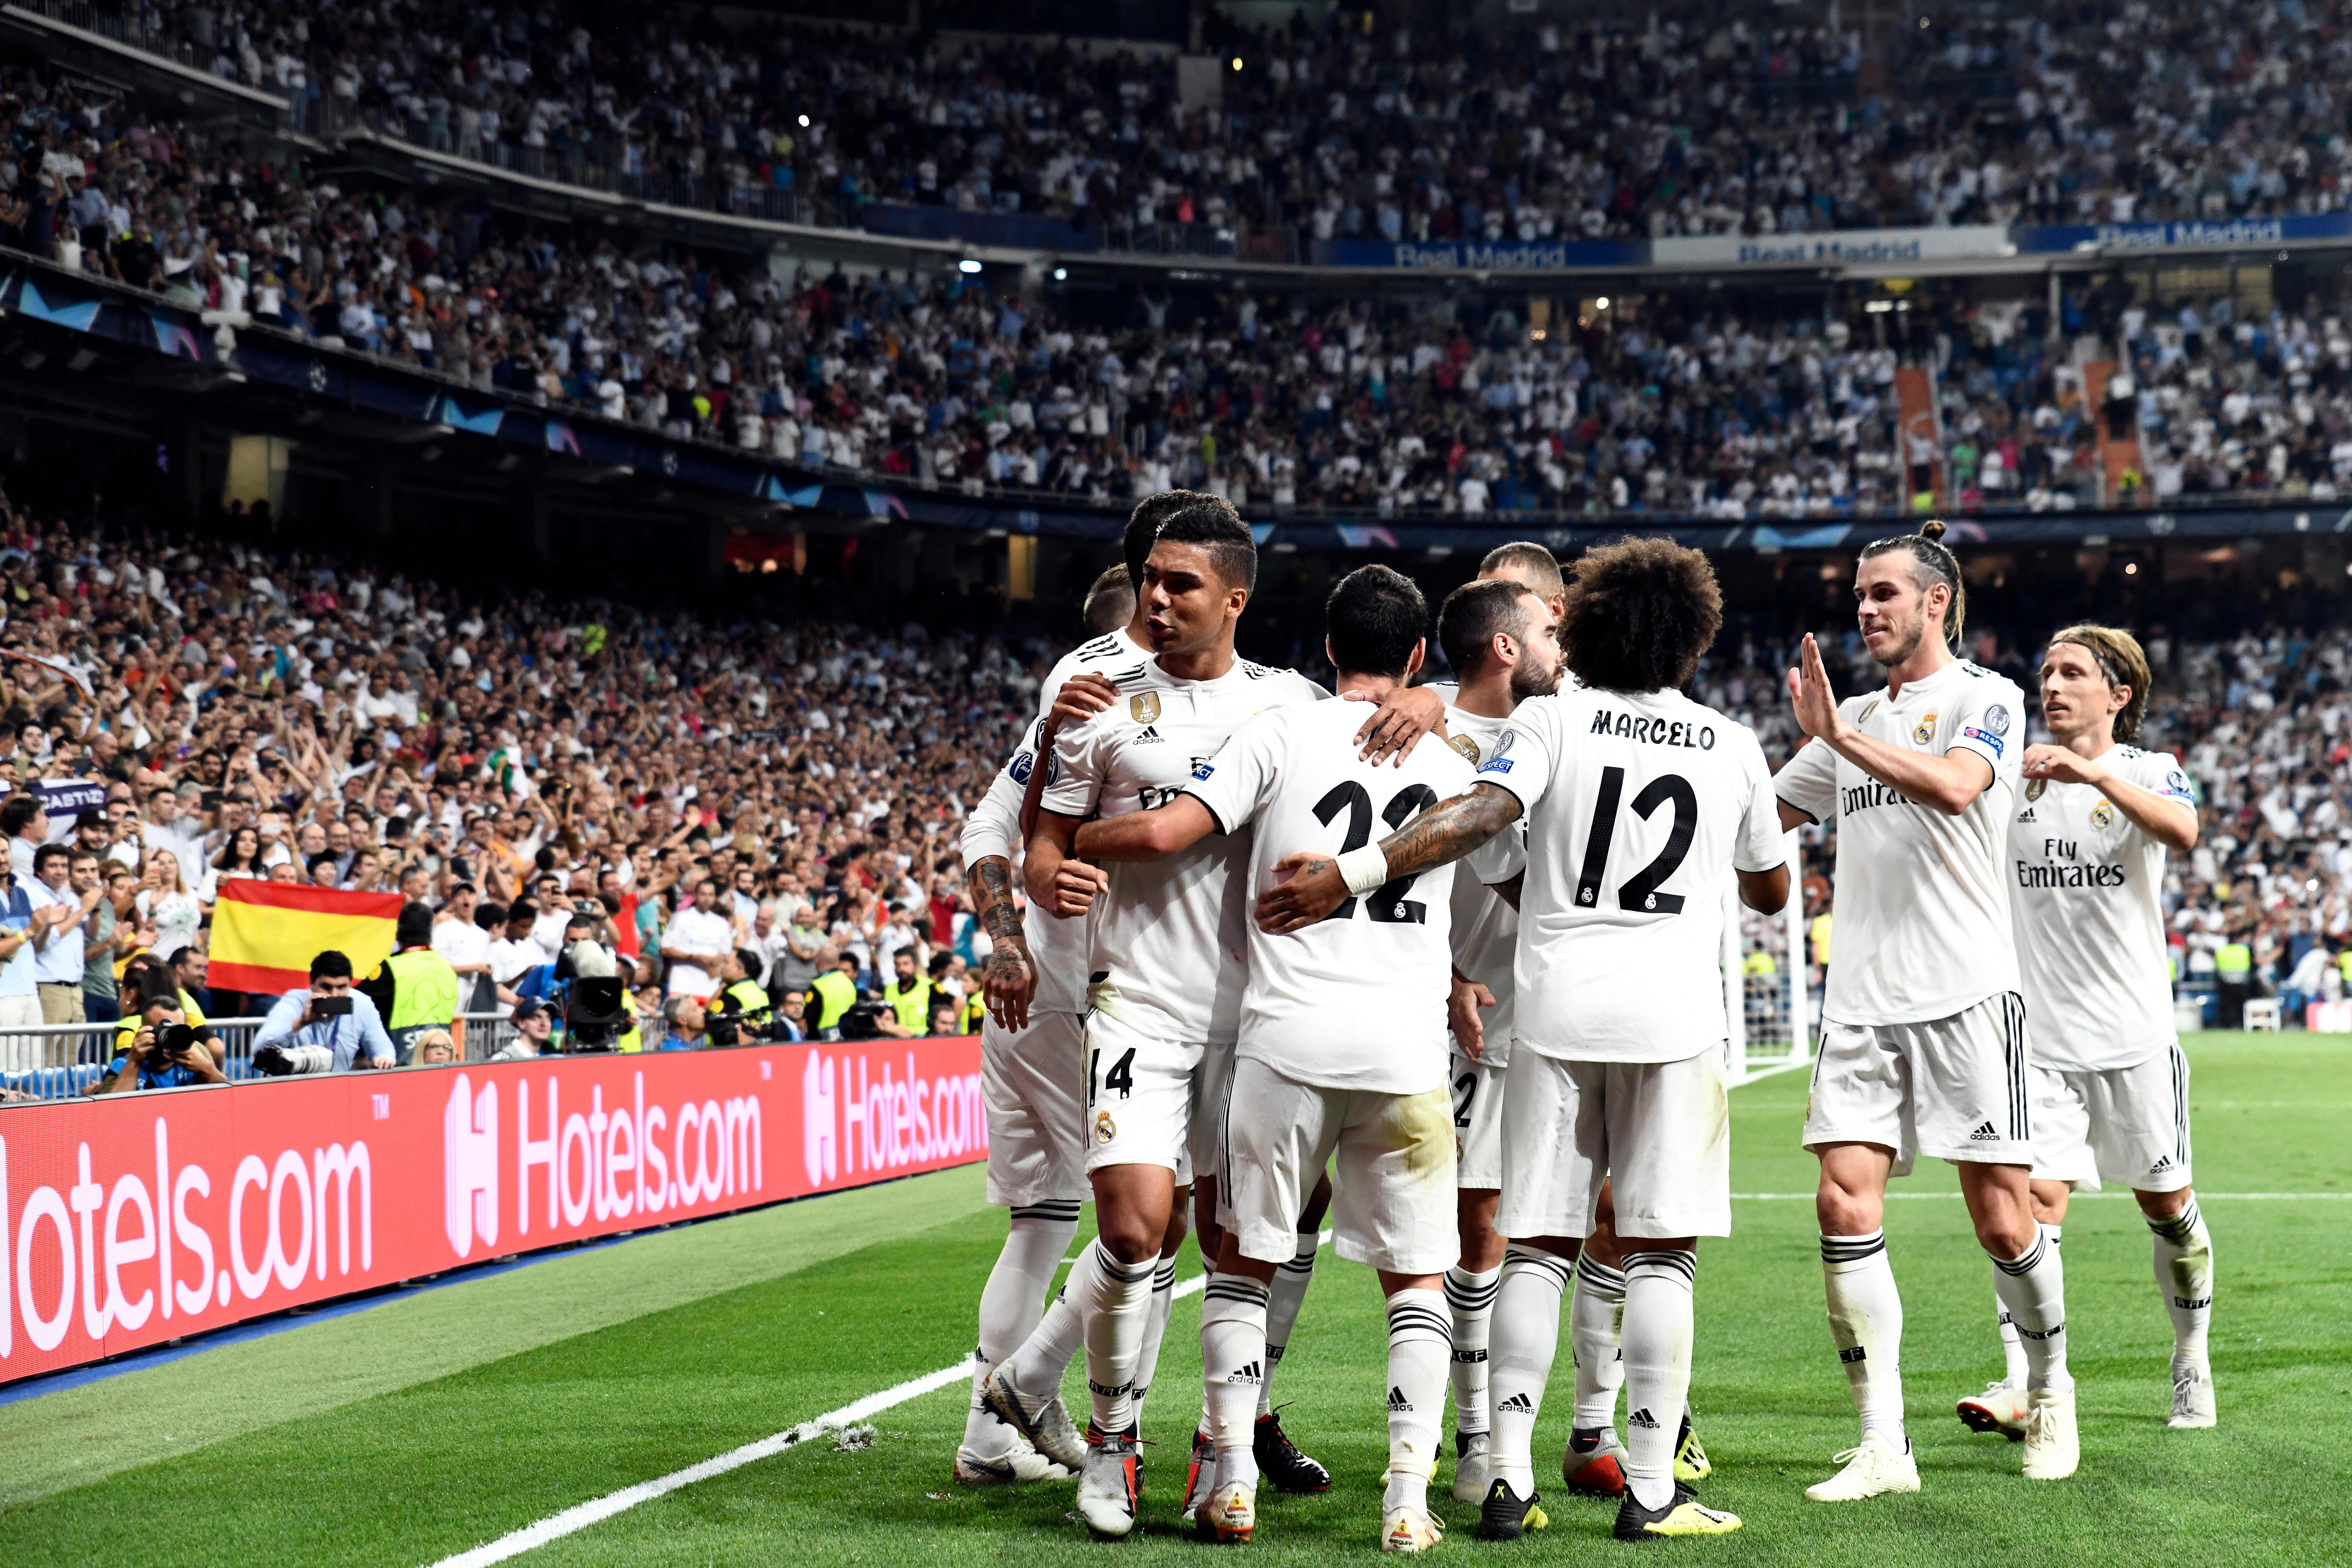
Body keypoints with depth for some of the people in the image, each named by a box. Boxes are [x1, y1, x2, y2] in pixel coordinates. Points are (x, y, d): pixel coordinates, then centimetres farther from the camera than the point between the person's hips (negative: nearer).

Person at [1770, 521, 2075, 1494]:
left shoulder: (1986, 698, 0)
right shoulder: (1855, 719, 18)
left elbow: (1955, 787, -21)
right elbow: (1758, 813, 27)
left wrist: (1838, 735, -23)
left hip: (1966, 995, -5)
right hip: (1861, 1003, 5)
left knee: (2001, 1219, -2)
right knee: (1845, 1203, -10)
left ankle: (2050, 1388, 26)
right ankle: (1883, 1448, -7)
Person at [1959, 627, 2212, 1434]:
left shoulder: (2149, 771, -1)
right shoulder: (2014, 777, 8)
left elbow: (2182, 831, -22)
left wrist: (2095, 773, -38)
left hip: (2134, 1033, -1)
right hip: (2037, 1035, 1)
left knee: (2166, 1202, 10)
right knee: (2036, 1200, -12)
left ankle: (2193, 1364, 30)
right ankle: (2023, 1384, -18)